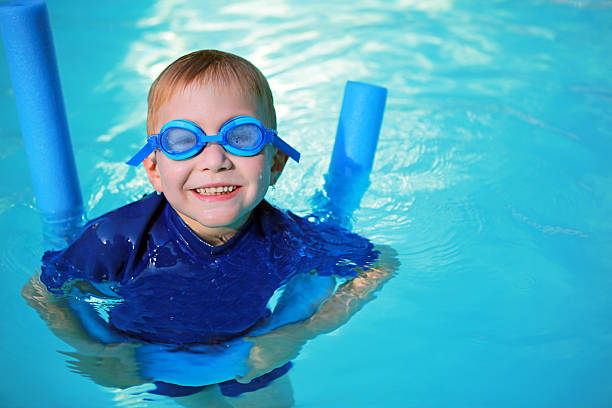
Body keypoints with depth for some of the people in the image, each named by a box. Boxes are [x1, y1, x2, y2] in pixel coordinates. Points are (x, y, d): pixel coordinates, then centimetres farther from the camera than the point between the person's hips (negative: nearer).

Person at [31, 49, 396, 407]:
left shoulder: (289, 240, -31)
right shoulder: (117, 242, -33)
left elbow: (382, 265, -16)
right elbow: (40, 291, -16)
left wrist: (298, 334, -24)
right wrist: (95, 353, -29)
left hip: (249, 359, 1)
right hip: (154, 363, 0)